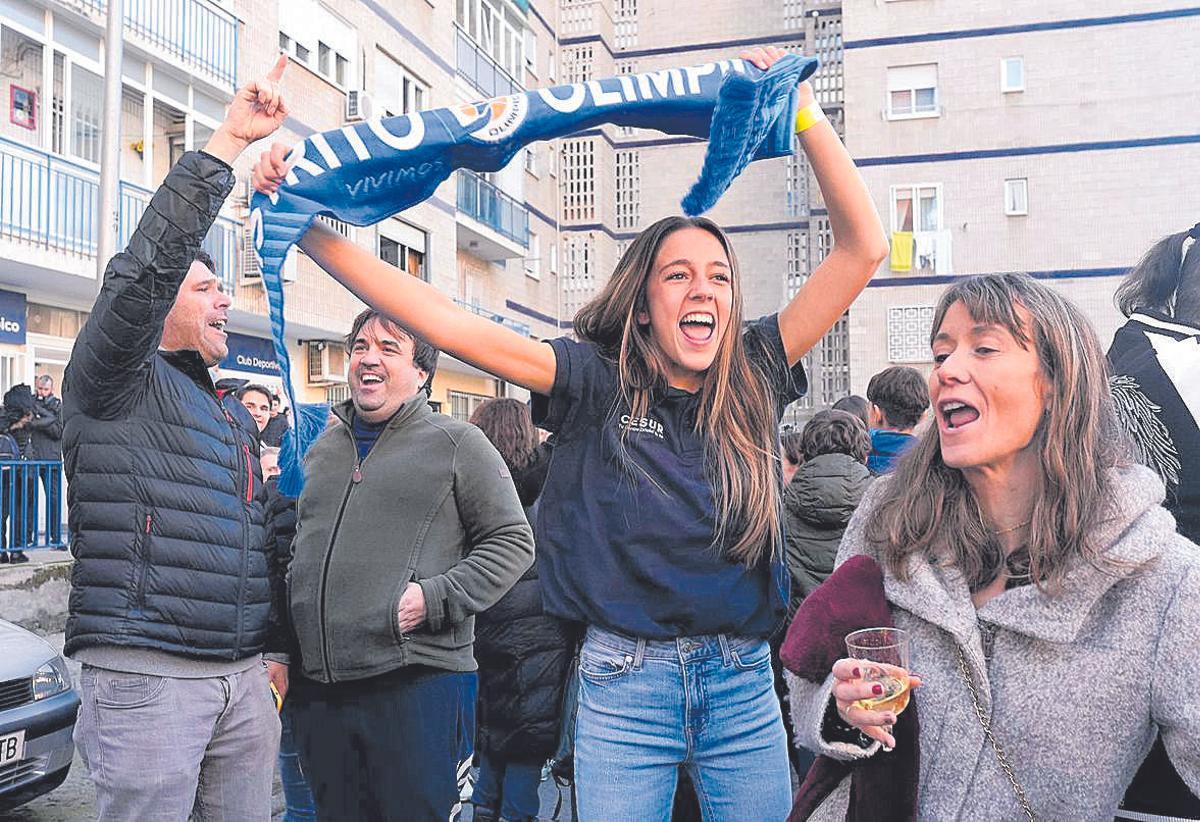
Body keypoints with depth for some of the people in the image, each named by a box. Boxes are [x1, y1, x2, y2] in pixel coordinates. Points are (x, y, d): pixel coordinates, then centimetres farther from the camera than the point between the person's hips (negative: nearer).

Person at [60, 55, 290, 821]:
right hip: (147, 676, -7)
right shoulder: (117, 384, -2)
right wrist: (227, 143, -21)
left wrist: (271, 651, 21)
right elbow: (145, 268, -19)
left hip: (243, 680, 7)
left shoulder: (237, 414, 20)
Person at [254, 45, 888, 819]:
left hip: (744, 687, 2)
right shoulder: (598, 385, -4)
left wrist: (804, 112, -4)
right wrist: (311, 234, -18)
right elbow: (449, 325, -13)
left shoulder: (754, 380, 1)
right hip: (623, 683, -2)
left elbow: (863, 248, -1)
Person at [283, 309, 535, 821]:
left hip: (417, 682, -5)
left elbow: (512, 542, -4)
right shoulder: (322, 450, 18)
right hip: (316, 688, 6)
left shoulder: (458, 444, -1)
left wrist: (436, 598, -15)